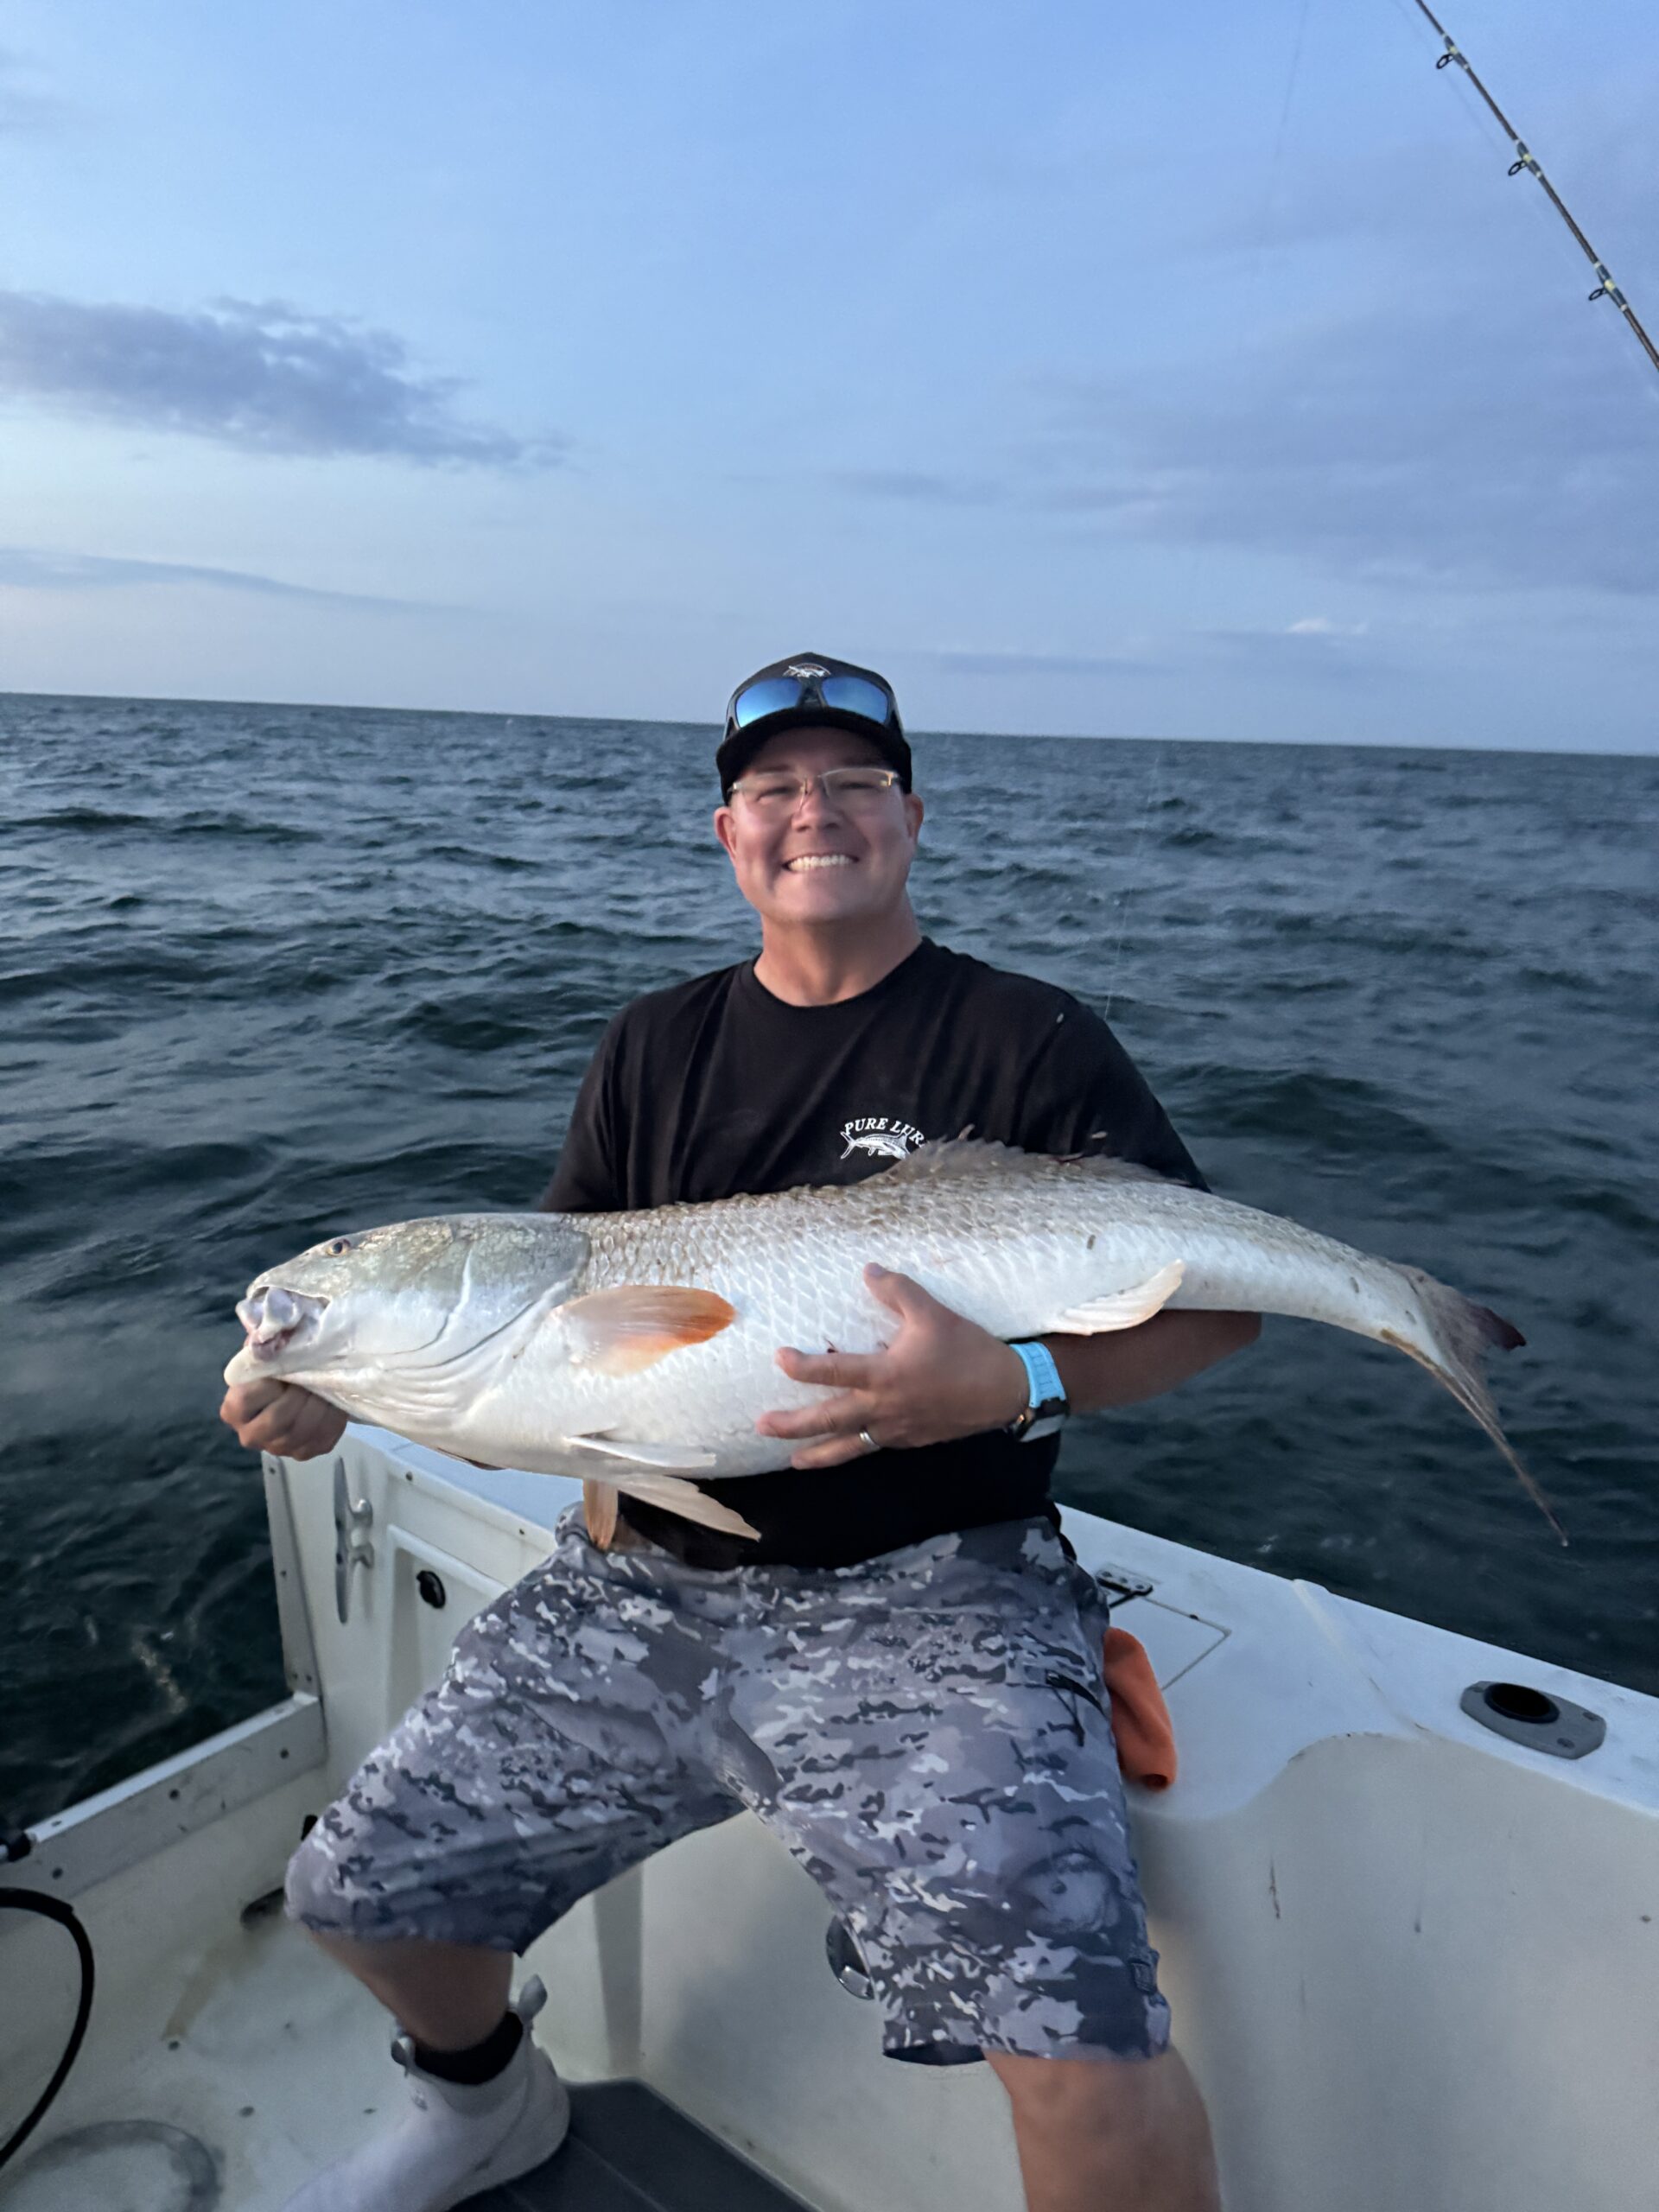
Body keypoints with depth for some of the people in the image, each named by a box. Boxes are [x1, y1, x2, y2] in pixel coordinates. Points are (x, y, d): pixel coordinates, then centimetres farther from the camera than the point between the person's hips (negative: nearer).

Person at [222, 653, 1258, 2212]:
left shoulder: (1027, 1042, -3)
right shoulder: (655, 1050, 11)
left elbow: (1219, 1296, -6)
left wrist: (1019, 1385, -24)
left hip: (921, 1597, -4)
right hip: (641, 1583, 5)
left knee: (1092, 2066, -23)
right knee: (358, 1888, 11)